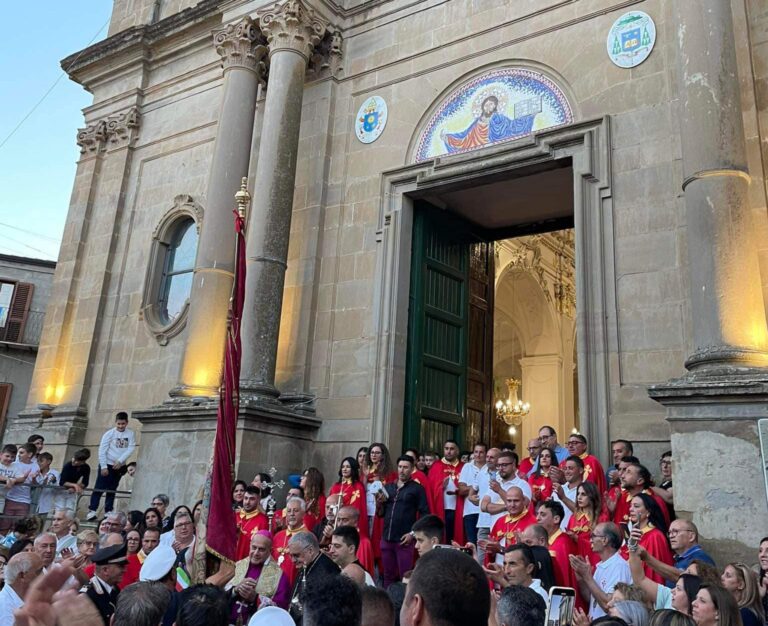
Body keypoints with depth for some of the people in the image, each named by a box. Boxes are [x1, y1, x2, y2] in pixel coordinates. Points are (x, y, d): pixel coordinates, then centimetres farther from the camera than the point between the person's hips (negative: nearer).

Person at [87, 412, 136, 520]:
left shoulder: (130, 434, -1)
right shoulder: (109, 434, -9)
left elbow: (131, 448, -7)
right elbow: (102, 451, -10)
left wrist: (120, 460, -17)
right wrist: (103, 466, -14)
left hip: (119, 466, 3)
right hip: (107, 465, -3)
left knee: (112, 490, 11)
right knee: (99, 488, -6)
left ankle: (108, 512, 16)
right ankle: (92, 511, -4)